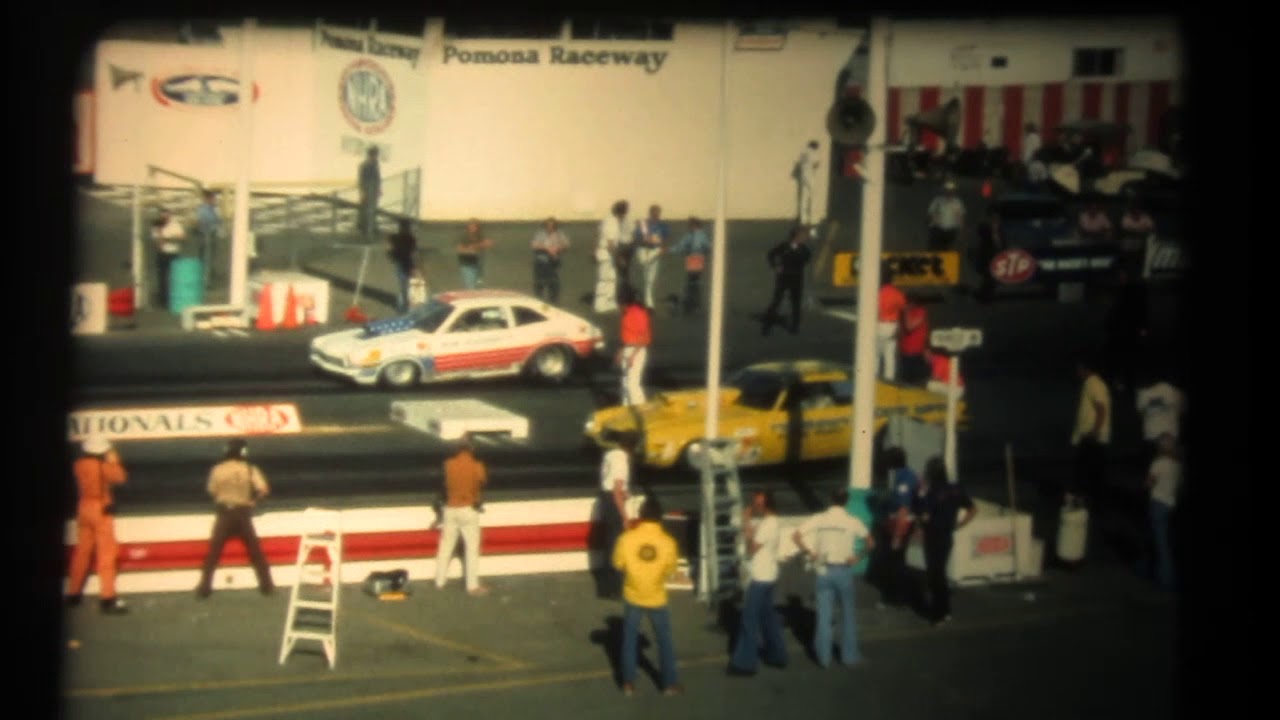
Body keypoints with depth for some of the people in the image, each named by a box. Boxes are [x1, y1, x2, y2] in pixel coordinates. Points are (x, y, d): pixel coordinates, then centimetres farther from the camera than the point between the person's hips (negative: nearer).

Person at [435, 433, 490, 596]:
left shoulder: (449, 464, -5)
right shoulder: (476, 466, -15)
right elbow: (484, 482, 0)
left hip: (451, 509, 4)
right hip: (468, 510, -4)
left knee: (446, 546, 15)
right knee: (472, 548, 2)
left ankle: (439, 581, 24)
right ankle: (473, 586, 0)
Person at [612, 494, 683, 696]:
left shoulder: (627, 538, -17)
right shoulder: (667, 542, -16)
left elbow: (618, 563, -2)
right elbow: (670, 570, -3)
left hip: (633, 597, 0)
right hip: (656, 598, 0)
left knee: (630, 639, 14)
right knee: (664, 641, 13)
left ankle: (629, 683, 17)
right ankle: (670, 683, 18)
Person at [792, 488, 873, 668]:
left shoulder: (818, 519, -4)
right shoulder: (852, 522, -6)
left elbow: (796, 536, -10)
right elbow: (871, 542, -2)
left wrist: (809, 553, -3)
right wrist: (858, 557, 3)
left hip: (823, 571, 1)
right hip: (844, 571, -1)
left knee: (823, 615, 8)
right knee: (847, 614, 12)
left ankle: (824, 656, 12)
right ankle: (849, 655, 18)